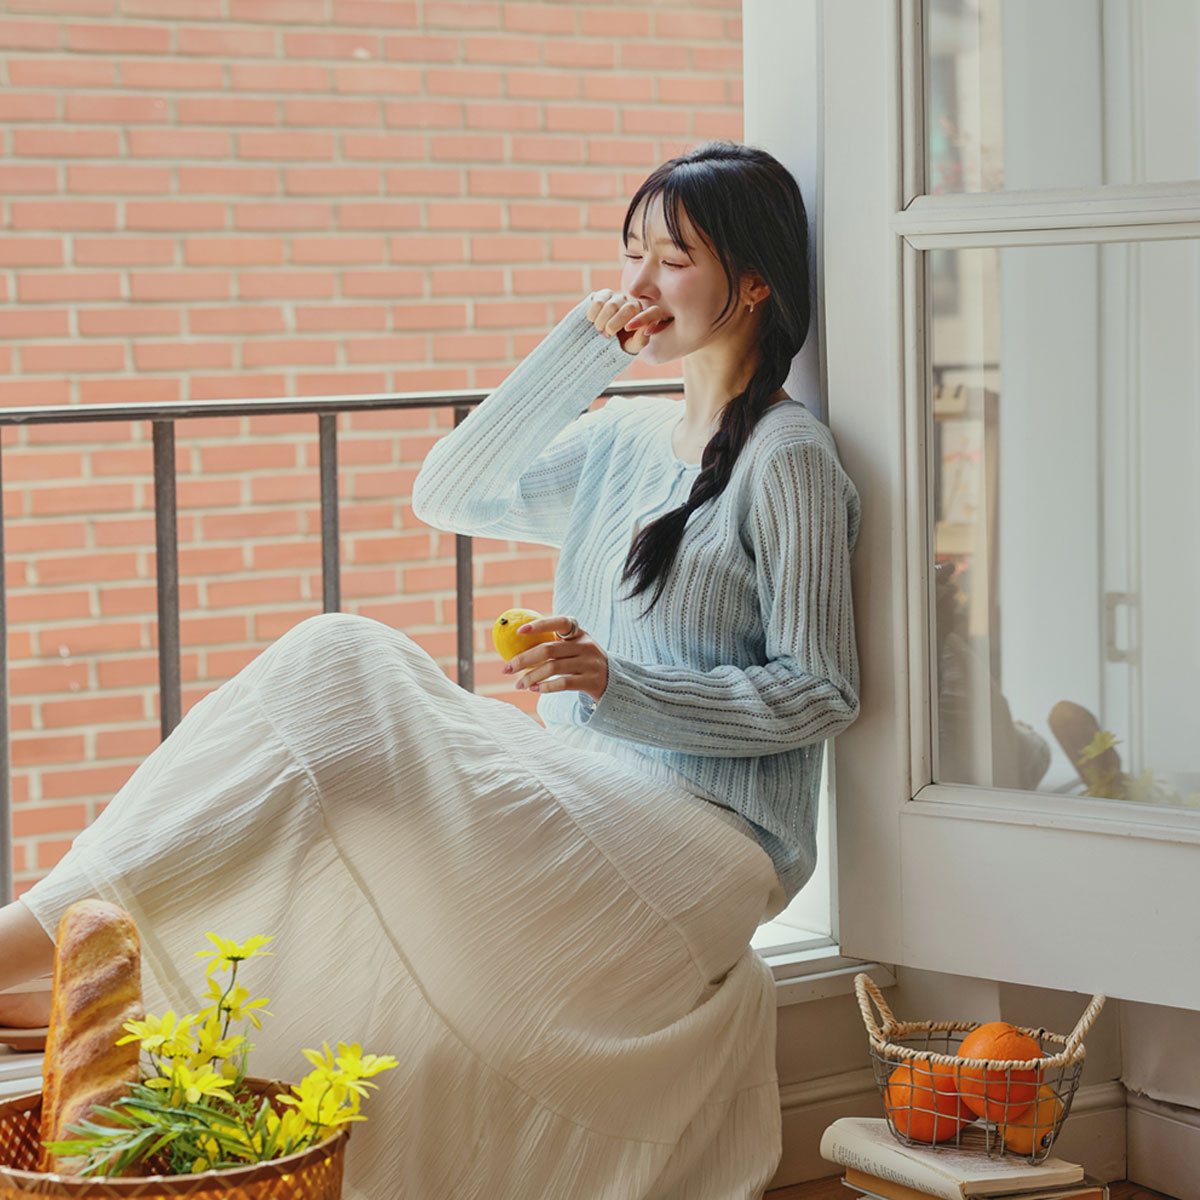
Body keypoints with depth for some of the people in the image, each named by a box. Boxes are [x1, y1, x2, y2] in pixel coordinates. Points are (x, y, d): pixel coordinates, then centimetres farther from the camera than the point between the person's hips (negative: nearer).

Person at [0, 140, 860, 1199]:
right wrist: (582, 348, 7)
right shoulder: (625, 439, 19)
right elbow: (448, 494, 13)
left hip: (709, 838, -8)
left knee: (344, 671, -23)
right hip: (586, 810, 8)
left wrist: (618, 685, -20)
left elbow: (823, 693, -8)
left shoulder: (787, 458, -4)